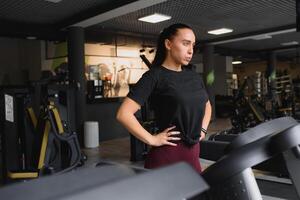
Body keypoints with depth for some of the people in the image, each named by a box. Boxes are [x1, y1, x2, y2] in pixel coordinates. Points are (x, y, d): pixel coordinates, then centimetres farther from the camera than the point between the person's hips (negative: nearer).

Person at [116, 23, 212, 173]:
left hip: (193, 153, 7)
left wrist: (202, 129, 12)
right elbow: (124, 114, -18)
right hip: (167, 155, -7)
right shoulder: (155, 76, -10)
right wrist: (152, 140, -16)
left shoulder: (194, 77, 10)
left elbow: (207, 106, 27)